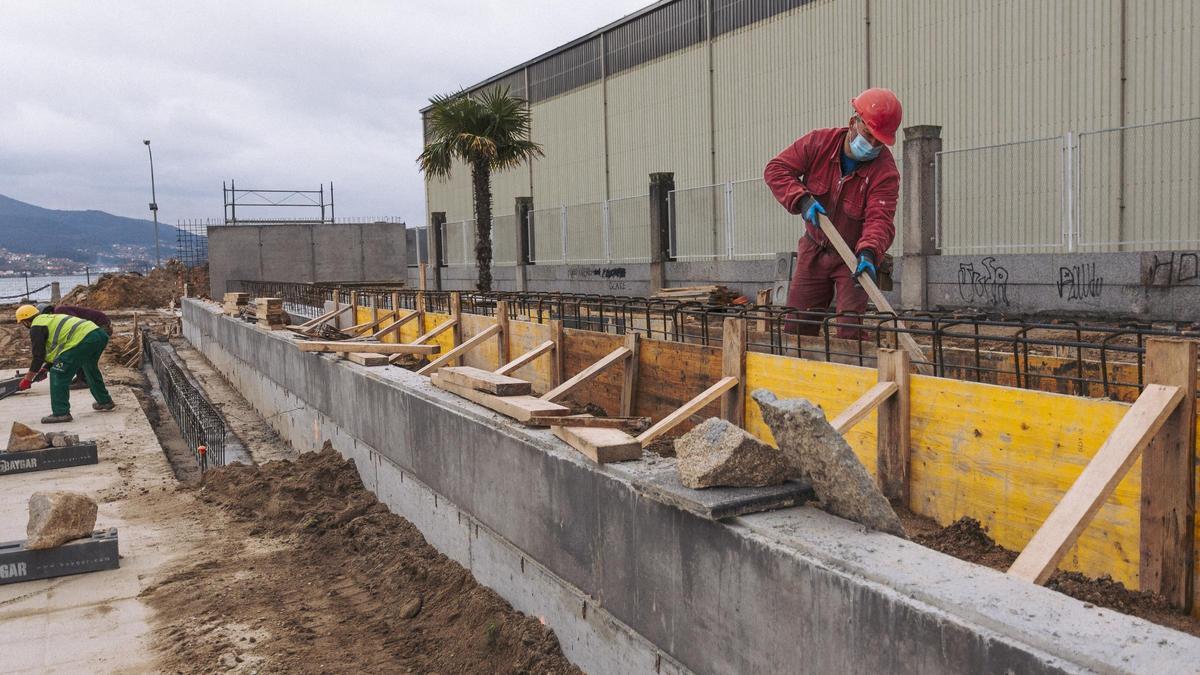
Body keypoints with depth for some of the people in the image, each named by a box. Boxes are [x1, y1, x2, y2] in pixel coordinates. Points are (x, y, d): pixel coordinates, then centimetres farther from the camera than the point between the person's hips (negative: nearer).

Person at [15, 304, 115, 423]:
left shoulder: (36, 328, 5)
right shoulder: (50, 318, 33)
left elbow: (38, 357, 4)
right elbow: (55, 350, 39)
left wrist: (27, 379, 13)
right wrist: (45, 368, 41)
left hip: (83, 340, -9)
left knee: (59, 375, 1)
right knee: (91, 369, 31)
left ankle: (61, 413, 1)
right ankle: (105, 401, 40)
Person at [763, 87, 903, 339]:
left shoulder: (886, 171, -20)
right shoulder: (819, 142, -11)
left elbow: (880, 219, -30)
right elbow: (776, 169, -11)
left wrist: (868, 253, -49)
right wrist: (802, 199, -26)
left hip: (853, 256, -3)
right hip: (814, 250, 3)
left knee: (850, 327, -11)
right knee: (796, 325, 7)